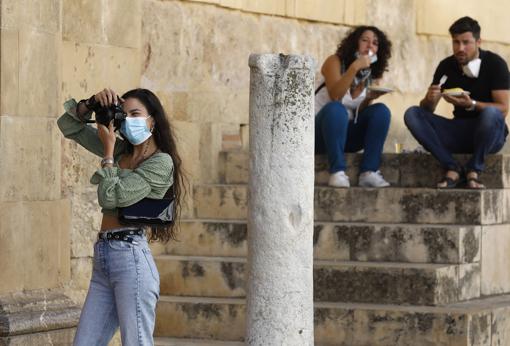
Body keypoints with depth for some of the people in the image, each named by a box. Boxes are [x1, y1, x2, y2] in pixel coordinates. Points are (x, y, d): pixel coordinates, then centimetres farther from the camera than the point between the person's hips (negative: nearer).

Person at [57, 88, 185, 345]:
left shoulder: (161, 162, -4)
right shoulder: (121, 150, 17)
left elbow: (111, 197, -13)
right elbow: (69, 127, 21)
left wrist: (108, 152, -3)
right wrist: (92, 104, 3)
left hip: (131, 258, -8)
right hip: (103, 259, 8)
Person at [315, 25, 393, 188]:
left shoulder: (373, 76, 6)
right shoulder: (335, 62, -8)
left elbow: (359, 114, 3)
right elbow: (335, 97, -25)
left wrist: (369, 99, -17)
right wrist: (354, 67, -31)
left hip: (346, 134, 5)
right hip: (321, 133, -5)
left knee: (381, 111, -17)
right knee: (336, 108, -36)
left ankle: (369, 172, -25)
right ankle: (337, 172, -39)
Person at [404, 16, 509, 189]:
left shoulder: (495, 64, -10)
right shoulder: (446, 66, 2)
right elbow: (426, 110, 3)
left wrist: (471, 104, -32)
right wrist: (429, 100, -22)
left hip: (490, 134, -4)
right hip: (459, 134, 4)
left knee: (490, 113, -38)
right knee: (412, 114, -16)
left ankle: (474, 170, -18)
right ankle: (452, 168, -21)